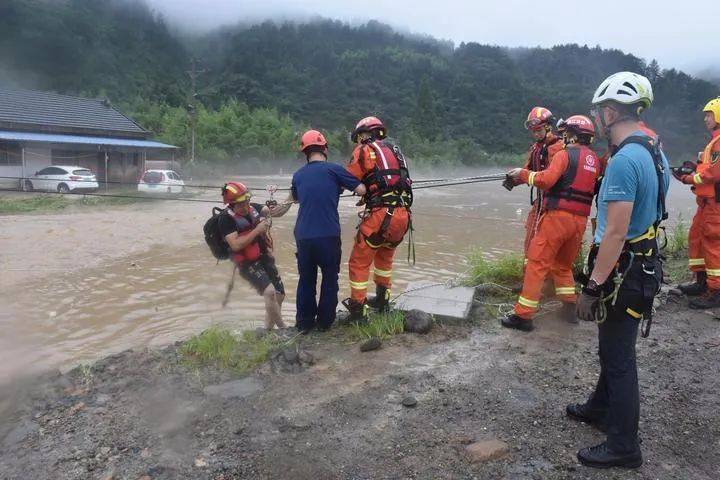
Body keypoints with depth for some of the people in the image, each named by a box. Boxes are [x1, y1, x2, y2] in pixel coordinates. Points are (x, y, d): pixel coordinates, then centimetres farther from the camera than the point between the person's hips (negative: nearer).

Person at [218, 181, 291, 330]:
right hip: (248, 263, -7)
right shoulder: (226, 218, -15)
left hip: (265, 257, 7)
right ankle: (283, 330, -9)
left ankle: (268, 331, 25)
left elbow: (275, 212, -2)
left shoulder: (253, 208, 3)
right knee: (270, 292, -24)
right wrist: (257, 230, -23)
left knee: (279, 296, 8)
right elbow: (236, 245, -23)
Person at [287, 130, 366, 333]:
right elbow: (361, 190, -3)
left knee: (306, 279, 16)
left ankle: (304, 324, 21)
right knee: (330, 278, 14)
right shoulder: (333, 169, -3)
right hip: (328, 235, -3)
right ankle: (324, 322, 19)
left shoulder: (298, 175, 10)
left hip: (303, 236, 3)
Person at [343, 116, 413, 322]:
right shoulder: (394, 151, 21)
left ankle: (358, 311, 7)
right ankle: (382, 300, 39)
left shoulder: (365, 150, 1)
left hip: (380, 215, -7)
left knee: (359, 262, 4)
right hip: (403, 215, 8)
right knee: (385, 256, 28)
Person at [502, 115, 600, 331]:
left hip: (558, 216, -7)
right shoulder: (594, 160, 15)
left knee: (537, 264, -5)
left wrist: (523, 174, -4)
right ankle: (570, 307, 23)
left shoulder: (565, 154, -6)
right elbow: (586, 186, 16)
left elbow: (546, 180, -18)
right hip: (580, 220, 7)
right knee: (564, 265, 22)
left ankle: (523, 315, -5)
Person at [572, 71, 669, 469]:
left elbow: (615, 233, -26)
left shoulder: (624, 160, -23)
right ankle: (600, 408, 42)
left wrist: (592, 287, -20)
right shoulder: (655, 153, 9)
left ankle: (623, 447, 18)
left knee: (618, 357, 3)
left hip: (622, 272, -10)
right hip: (644, 264, 10)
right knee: (614, 348, 23)